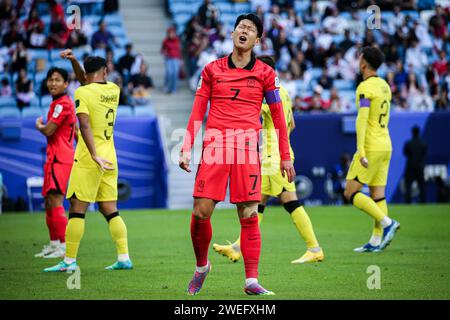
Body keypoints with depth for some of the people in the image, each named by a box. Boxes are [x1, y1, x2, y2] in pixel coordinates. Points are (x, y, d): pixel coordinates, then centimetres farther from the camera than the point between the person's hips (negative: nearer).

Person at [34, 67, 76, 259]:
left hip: (60, 159, -10)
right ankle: (54, 243, 24)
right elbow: (76, 132, 25)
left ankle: (65, 246, -18)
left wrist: (39, 126, 2)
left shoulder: (62, 104, -14)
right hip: (53, 158, 10)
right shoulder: (58, 103, 17)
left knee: (55, 201, -15)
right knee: (49, 203, 15)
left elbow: (48, 131, -18)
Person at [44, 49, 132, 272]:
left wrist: (94, 155, -25)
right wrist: (74, 61, 19)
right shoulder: (114, 90, 9)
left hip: (88, 161, -6)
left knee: (77, 209, -3)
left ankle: (69, 261, -4)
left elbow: (84, 125, -20)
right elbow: (85, 82, 27)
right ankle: (124, 258, 5)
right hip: (109, 159, 6)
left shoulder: (83, 93, -9)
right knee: (110, 211, 9)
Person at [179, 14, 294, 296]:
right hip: (214, 145, 1)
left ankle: (251, 281, -2)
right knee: (201, 212, -6)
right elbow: (197, 113, 12)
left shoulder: (265, 73, 9)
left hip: (248, 146, -1)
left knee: (249, 215, -4)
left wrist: (285, 157, 8)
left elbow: (278, 116, 11)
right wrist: (187, 149, 4)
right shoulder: (212, 70, 12)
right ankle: (202, 266, 17)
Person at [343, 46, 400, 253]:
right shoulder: (385, 86, 14)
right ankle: (376, 241, 5)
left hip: (371, 148, -9)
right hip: (385, 146, 9)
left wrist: (361, 151, -25)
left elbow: (362, 120, -21)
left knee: (350, 193, -5)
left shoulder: (365, 87, -13)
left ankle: (387, 222, -14)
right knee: (378, 194, 7)